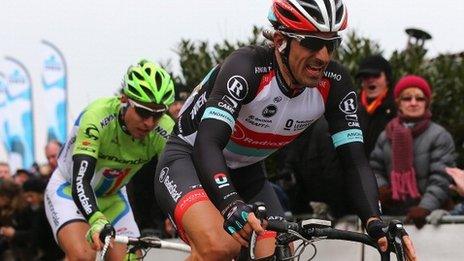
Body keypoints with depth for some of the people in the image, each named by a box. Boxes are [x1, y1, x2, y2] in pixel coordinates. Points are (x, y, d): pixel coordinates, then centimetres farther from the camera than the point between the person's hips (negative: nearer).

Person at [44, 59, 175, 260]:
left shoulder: (164, 131, -23)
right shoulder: (96, 117, -35)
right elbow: (81, 181, -42)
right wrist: (97, 222, -60)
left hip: (111, 198, 5)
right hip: (69, 190, -4)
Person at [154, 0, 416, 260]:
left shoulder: (334, 83, -16)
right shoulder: (246, 68, -32)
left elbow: (355, 159, -17)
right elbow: (208, 144, -43)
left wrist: (375, 223, -35)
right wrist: (232, 205, -61)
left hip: (245, 173, 6)